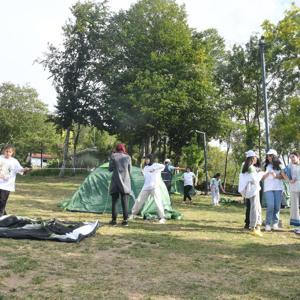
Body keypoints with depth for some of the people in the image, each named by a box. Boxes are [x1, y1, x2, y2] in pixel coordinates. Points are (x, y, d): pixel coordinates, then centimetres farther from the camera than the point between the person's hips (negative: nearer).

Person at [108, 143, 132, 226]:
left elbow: (110, 169, 0)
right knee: (125, 201, 4)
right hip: (125, 182, 1)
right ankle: (125, 220, 4)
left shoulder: (113, 156, -2)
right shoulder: (128, 157, 3)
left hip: (115, 182, -1)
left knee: (114, 201, 5)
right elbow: (129, 170, 8)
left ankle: (114, 220, 5)